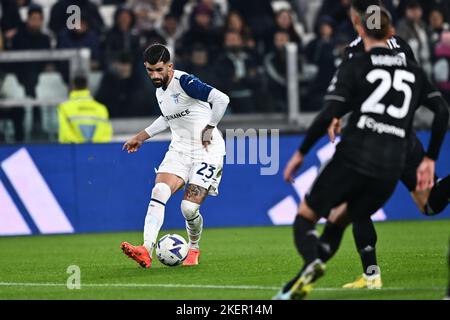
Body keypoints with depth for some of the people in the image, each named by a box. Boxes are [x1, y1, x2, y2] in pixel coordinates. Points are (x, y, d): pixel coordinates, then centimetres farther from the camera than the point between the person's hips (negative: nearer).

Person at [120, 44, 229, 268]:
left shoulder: (184, 82, -18)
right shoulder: (159, 90, 9)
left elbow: (221, 99, -28)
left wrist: (209, 128, -18)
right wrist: (142, 136, 29)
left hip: (207, 151, -7)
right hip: (179, 149, 7)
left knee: (189, 208, -12)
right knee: (159, 193, -18)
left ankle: (194, 250, 19)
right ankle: (146, 251, -27)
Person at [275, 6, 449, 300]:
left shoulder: (355, 66, 1)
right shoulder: (413, 69, 14)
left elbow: (329, 115, -8)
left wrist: (301, 153, 0)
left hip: (353, 159, -4)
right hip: (391, 168, 4)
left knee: (305, 217, 5)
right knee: (357, 217, 27)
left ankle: (311, 261, -28)